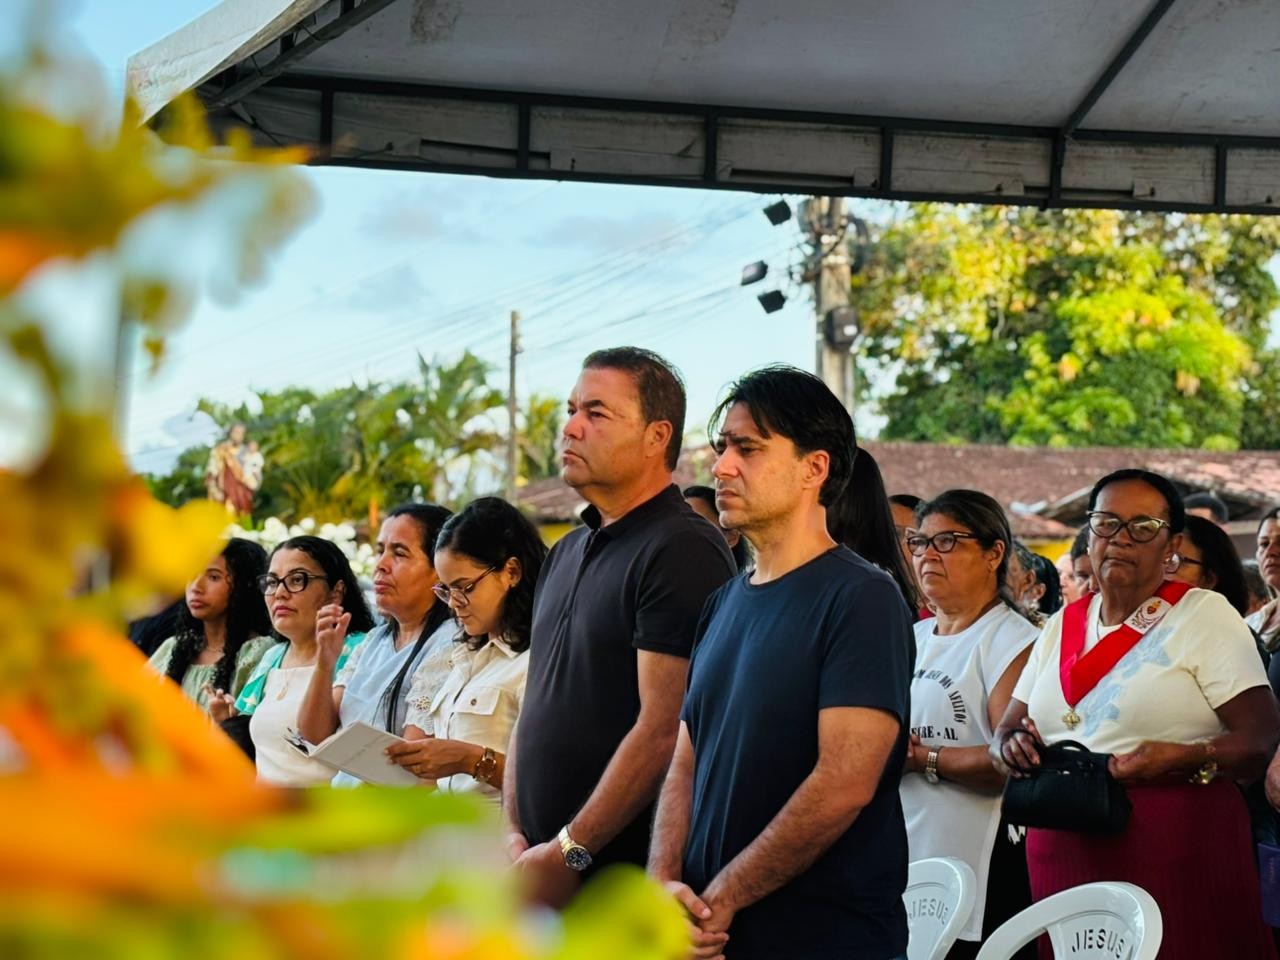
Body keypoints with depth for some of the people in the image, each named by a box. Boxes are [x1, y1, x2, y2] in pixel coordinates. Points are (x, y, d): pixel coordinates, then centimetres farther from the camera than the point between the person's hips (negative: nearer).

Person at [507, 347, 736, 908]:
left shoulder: (682, 550, -12)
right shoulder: (567, 554, 16)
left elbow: (663, 728, -20)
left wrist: (569, 852, -18)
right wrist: (514, 836, 4)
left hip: (627, 874, -8)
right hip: (544, 867, 8)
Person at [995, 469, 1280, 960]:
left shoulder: (1205, 615, 0)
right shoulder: (1062, 625, 17)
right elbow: (1005, 732, 19)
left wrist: (1188, 760, -25)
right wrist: (1013, 748, -4)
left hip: (1177, 855, -5)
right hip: (1063, 858, 5)